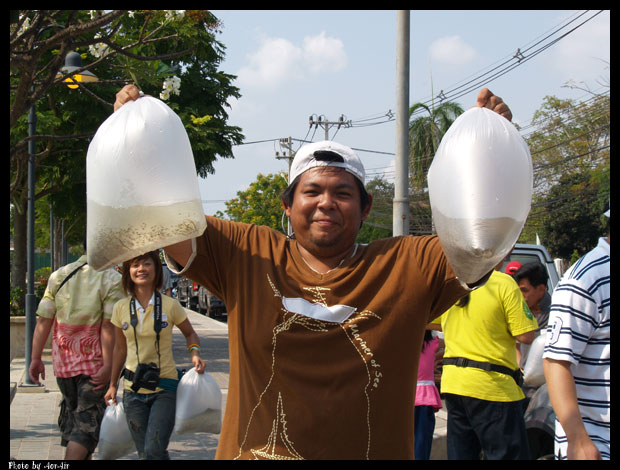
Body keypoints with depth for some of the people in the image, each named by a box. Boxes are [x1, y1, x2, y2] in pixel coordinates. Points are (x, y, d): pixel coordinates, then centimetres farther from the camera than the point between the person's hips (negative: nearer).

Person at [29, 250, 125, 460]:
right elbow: (108, 325, -16)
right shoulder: (111, 279, -9)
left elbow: (43, 320, 2)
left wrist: (36, 358, 5)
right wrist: (108, 366, -18)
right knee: (88, 421, -2)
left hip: (63, 361, 5)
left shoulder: (59, 275, 6)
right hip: (95, 362, -5)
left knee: (72, 412, 21)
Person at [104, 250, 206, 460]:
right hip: (133, 389, 3)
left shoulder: (170, 305, -7)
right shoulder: (121, 308, 1)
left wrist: (195, 353, -9)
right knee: (144, 453, 5)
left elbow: (190, 334, 11)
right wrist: (113, 385, 16)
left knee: (155, 451, -16)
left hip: (164, 389, -3)